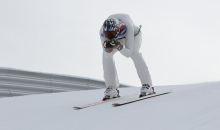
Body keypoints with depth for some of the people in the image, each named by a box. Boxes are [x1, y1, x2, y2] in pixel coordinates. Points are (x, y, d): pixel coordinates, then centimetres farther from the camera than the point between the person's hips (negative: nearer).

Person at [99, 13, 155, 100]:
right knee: (106, 56, -20)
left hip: (134, 34, -3)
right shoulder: (102, 32, -35)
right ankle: (112, 88, -9)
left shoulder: (127, 27, -45)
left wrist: (118, 46, -61)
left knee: (134, 53, -32)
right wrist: (107, 48, -54)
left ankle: (147, 85, -26)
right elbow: (107, 56, -32)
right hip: (119, 37, 3)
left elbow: (129, 53, -44)